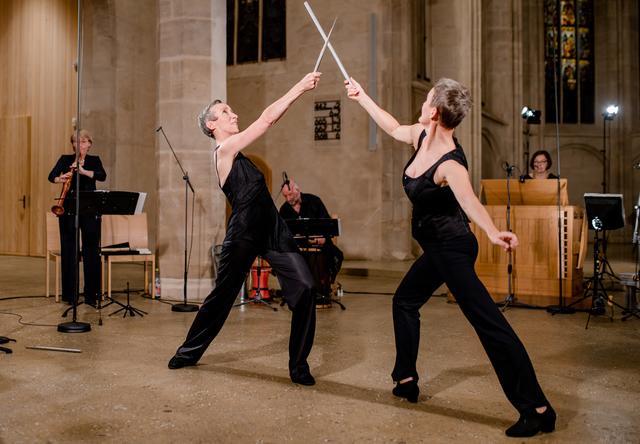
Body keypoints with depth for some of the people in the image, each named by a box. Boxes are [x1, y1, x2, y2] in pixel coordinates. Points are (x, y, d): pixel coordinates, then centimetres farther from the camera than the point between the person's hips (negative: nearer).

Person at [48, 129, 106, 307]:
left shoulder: (94, 160, 9)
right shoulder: (65, 159, 8)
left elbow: (102, 176, -10)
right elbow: (51, 176, -7)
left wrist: (83, 171, -26)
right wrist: (60, 179, -30)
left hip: (90, 210, 0)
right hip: (69, 208, 0)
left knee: (92, 252, -1)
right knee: (68, 251, 0)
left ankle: (91, 295, 5)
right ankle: (69, 294, 10)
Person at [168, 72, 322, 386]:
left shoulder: (234, 149, 15)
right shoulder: (224, 149, -8)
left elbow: (269, 121, 14)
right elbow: (267, 119, -13)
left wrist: (301, 90, 6)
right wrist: (299, 87, -9)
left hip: (272, 230, 7)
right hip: (243, 236, -7)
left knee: (304, 287, -8)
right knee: (222, 295, 9)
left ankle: (299, 364, 0)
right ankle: (189, 351, 32)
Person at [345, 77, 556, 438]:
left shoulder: (450, 163, -27)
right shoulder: (422, 136, 0)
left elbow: (469, 201, -46)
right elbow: (393, 128, 21)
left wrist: (493, 232, -65)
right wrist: (362, 97, 29)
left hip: (452, 247, -10)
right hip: (437, 248, 10)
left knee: (488, 321, -15)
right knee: (405, 301, 20)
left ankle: (537, 409, -14)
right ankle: (407, 381, 31)